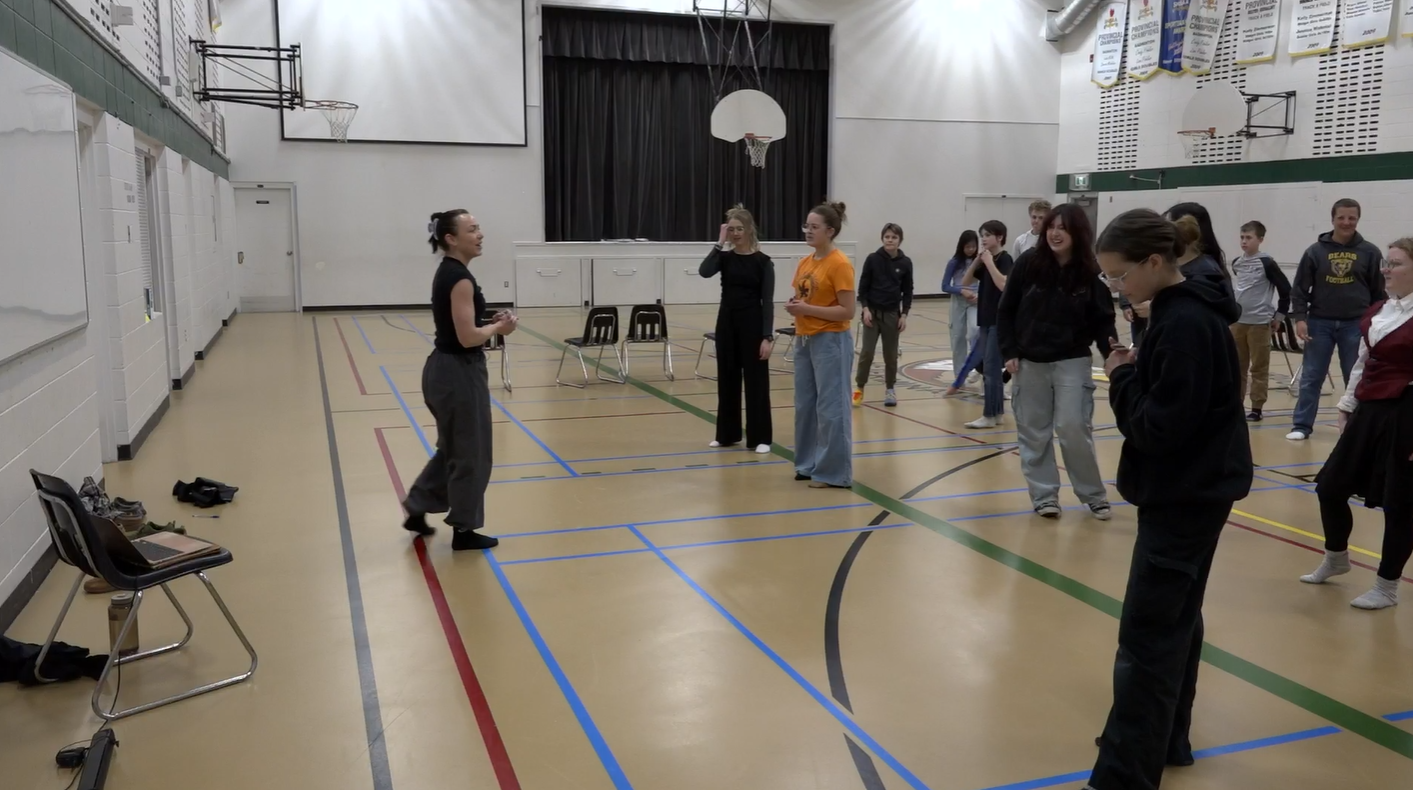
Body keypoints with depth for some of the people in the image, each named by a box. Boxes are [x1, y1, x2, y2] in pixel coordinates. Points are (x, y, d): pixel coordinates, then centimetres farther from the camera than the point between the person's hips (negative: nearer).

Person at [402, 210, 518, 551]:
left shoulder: (447, 272, 11)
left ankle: (417, 509, 31)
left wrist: (490, 322, 9)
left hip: (443, 369, 10)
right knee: (471, 454, 4)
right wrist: (499, 328, -8)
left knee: (453, 449, 23)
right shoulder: (460, 278, -19)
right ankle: (464, 530, 17)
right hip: (459, 373, -10)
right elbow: (468, 337, -24)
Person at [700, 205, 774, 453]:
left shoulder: (762, 261, -5)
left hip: (752, 323, -4)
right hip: (726, 321, 4)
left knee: (755, 380, 0)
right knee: (727, 379, 11)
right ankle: (727, 434, 22)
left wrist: (767, 336, -14)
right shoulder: (725, 257, 4)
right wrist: (720, 243, -15)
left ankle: (760, 437, 9)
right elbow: (704, 271, -17)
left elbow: (768, 301, -8)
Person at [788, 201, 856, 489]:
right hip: (805, 340, 8)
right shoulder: (805, 262, 10)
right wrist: (794, 307, -3)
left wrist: (808, 309, -20)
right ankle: (809, 464, 25)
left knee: (831, 407, -2)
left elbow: (847, 311, -16)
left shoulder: (840, 264, -13)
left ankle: (834, 472, 6)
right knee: (805, 405, 13)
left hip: (831, 341, -8)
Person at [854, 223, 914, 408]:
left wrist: (904, 314, 0)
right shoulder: (872, 259, -5)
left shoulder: (905, 263, 0)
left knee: (891, 354, 8)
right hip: (872, 312, -2)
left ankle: (890, 389, 21)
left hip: (892, 313, 2)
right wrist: (865, 308, -10)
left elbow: (908, 291, 6)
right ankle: (859, 388, 8)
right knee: (866, 352, -5)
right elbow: (863, 286, -1)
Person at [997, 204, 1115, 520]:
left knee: (1073, 428, -5)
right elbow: (1005, 311, 1)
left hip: (1072, 362, -2)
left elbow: (1103, 321, -4)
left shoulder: (1090, 273, -8)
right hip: (1030, 361, 2)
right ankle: (1045, 496, 18)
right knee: (1034, 432, 6)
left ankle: (1094, 495, 13)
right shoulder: (1028, 263, -6)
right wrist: (1009, 352, -5)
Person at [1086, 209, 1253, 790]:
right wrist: (1133, 374, 1)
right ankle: (1167, 742, 33)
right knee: (1176, 621, 19)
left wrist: (1122, 379, -12)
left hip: (1186, 495, -10)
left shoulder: (1185, 324, -22)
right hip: (1189, 489, 11)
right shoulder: (1182, 311, 9)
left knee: (1147, 634, -6)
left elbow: (1160, 426, -24)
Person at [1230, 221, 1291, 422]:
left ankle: (1257, 408, 6)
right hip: (1237, 322, 6)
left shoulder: (1267, 263, -9)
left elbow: (1286, 289, -7)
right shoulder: (1236, 264, 8)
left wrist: (1279, 316, -5)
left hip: (1259, 323, -6)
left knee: (1259, 368, 2)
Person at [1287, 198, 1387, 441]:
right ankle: (1302, 425, 10)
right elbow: (1299, 289, 2)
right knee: (1311, 377, 3)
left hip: (1356, 325, 0)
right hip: (1320, 323, 0)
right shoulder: (1315, 251, 0)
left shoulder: (1370, 252, 2)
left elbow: (1379, 292, 6)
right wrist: (1300, 317, -8)